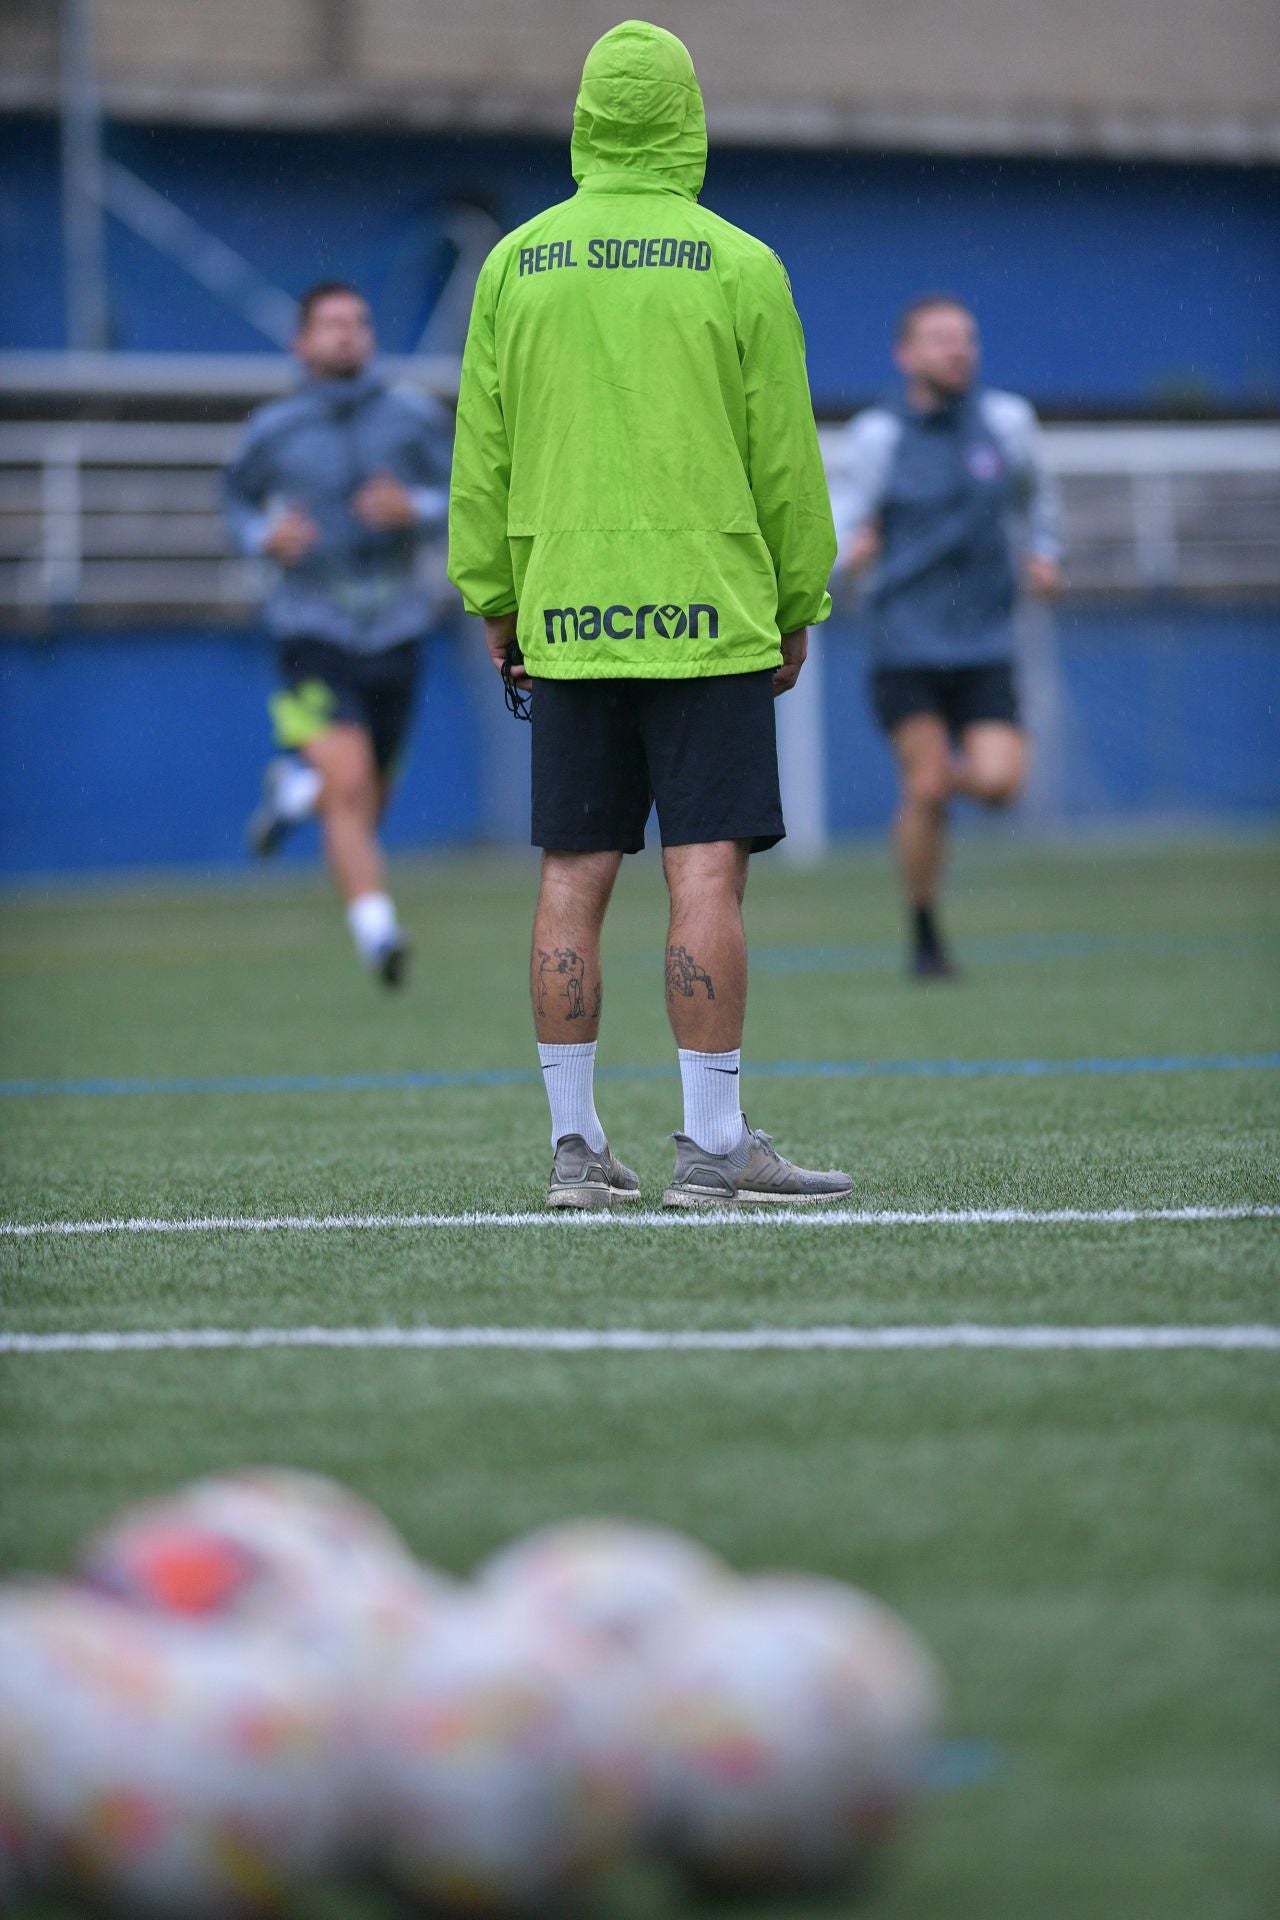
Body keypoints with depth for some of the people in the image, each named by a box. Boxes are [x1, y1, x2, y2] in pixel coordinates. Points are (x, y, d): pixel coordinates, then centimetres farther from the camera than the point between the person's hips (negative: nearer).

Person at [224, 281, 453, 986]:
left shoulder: (415, 419, 2)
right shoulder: (273, 432, 0)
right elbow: (240, 496, 17)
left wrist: (415, 509, -18)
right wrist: (263, 537, -5)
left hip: (395, 632, 3)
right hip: (314, 631, -3)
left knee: (367, 801, 14)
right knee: (348, 788, -21)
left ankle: (296, 781, 46)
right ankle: (376, 929, -24)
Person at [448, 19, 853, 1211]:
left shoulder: (514, 265, 5)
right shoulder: (738, 267, -3)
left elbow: (482, 452, 8)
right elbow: (784, 455, 1)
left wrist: (492, 600, 16)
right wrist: (798, 605, 10)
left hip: (566, 610, 3)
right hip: (708, 612, -3)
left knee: (572, 877, 5)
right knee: (706, 872, -4)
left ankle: (575, 1146, 7)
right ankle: (712, 1146, -6)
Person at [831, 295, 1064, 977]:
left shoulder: (1006, 420, 7)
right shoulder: (874, 437, -1)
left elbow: (1034, 496, 26)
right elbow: (838, 522, -2)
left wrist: (1043, 554, 10)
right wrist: (849, 548, -24)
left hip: (984, 642, 2)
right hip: (904, 640, -2)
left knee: (998, 783, -14)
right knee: (924, 788, -12)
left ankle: (950, 773, 24)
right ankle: (924, 937, 6)